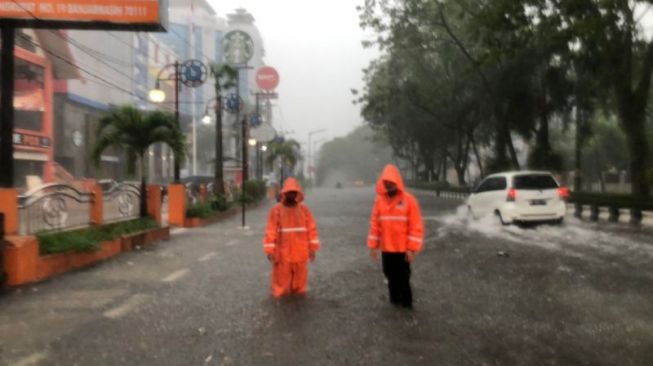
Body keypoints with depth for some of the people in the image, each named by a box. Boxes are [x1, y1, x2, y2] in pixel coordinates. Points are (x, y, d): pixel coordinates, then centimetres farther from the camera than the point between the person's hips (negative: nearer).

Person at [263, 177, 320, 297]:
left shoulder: (304, 209, 0)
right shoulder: (276, 210, -6)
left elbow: (311, 229, 2)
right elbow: (271, 231, -7)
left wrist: (313, 248, -1)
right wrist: (269, 250, -10)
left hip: (300, 253, 2)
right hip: (282, 253, -2)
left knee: (300, 278, 13)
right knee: (282, 279, 6)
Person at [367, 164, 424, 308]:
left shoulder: (409, 200, -10)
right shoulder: (379, 200, 1)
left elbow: (416, 226, -10)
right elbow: (375, 224, 4)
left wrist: (412, 248, -14)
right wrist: (373, 246, 2)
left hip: (403, 248, -3)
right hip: (386, 248, 4)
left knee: (403, 277, 3)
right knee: (391, 276, 13)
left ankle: (407, 304, 18)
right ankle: (395, 300, 28)